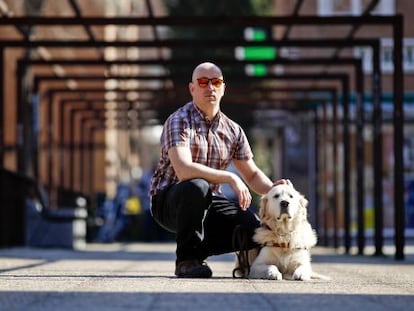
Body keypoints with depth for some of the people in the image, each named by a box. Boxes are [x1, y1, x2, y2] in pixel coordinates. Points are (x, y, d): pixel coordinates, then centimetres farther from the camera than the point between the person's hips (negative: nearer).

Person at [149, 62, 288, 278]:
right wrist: (230, 178, -31)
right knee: (197, 187, -39)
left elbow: (252, 175, 12)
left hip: (207, 203, 6)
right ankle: (186, 259, -20)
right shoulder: (179, 121, -15)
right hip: (168, 201, -6)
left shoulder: (233, 131, 5)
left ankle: (200, 249, 9)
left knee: (253, 228, -18)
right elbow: (183, 170, -30)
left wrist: (272, 189, -11)